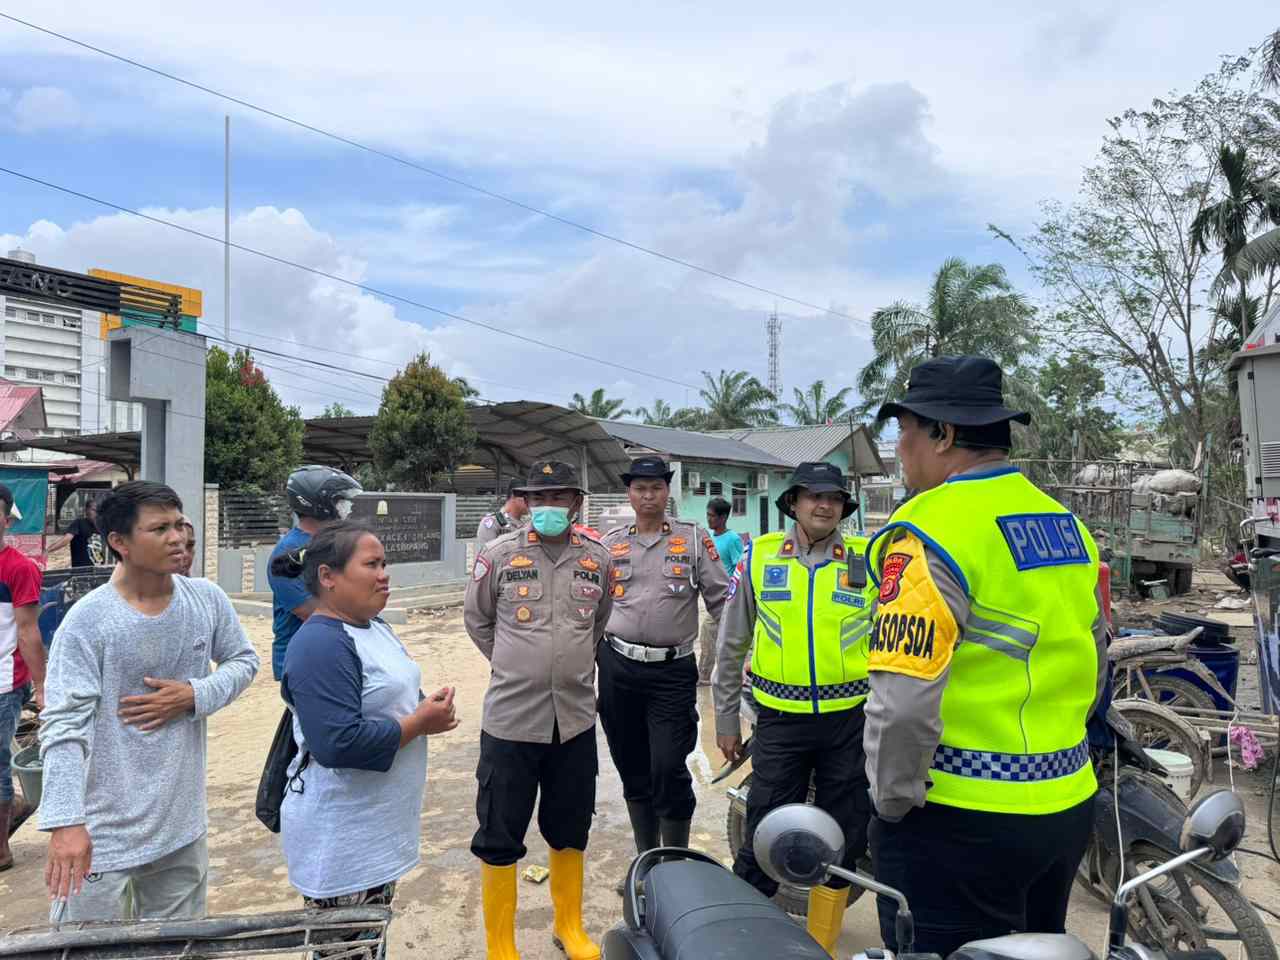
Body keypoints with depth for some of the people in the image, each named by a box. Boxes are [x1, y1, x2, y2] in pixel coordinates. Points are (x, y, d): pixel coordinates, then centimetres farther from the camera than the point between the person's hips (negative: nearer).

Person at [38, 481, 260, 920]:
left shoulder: (208, 599, -3)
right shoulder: (87, 620, -17)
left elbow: (244, 661, 9)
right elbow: (64, 724, -20)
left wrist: (194, 695, -10)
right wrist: (65, 823, -27)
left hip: (183, 819, 5)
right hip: (105, 829, -4)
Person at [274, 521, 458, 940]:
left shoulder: (375, 626, 7)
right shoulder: (320, 645, -23)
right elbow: (339, 743, -31)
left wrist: (428, 707, -4)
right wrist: (419, 723, -21)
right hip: (341, 839, -9)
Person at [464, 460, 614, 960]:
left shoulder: (598, 559, 0)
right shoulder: (499, 554, -7)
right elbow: (476, 619, 7)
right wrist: (517, 668, 9)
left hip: (576, 718, 3)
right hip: (510, 718, -2)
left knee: (569, 830, 18)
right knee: (499, 837, 8)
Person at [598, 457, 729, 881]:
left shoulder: (694, 539, 2)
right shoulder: (610, 543, 9)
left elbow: (721, 601, 1)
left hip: (673, 671, -3)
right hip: (617, 669, 3)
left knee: (668, 770, -7)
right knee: (633, 771, 13)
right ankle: (645, 860, 30)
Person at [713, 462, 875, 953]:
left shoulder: (870, 559, -2)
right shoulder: (759, 556, -1)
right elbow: (731, 646, 6)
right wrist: (726, 719, 7)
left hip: (851, 720, 1)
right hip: (780, 719, -1)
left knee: (843, 840, 13)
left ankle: (823, 943, 32)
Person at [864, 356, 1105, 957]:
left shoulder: (931, 530, -20)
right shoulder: (1066, 524, 6)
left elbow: (902, 701, -27)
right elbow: (1092, 663, 16)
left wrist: (893, 799, -11)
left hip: (963, 821, -8)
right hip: (1067, 805, 8)